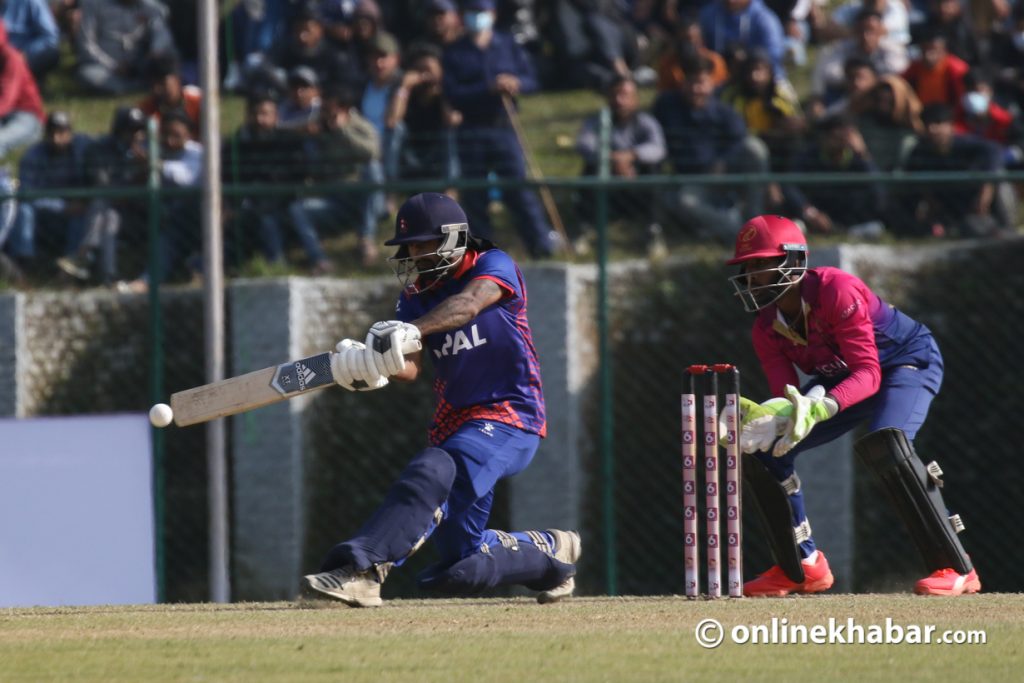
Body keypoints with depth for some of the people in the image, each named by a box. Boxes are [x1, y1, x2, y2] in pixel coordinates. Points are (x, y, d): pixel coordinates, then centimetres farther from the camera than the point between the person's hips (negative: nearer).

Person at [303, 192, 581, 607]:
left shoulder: (494, 266, -6)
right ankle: (548, 550, 30)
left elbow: (470, 302, -30)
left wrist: (412, 331, -48)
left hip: (509, 416, -7)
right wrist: (371, 366, -28)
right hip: (453, 424, 7)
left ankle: (361, 565, -49)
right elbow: (410, 368, -4)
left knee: (431, 472, -36)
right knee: (463, 568, 4)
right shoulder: (415, 295, 11)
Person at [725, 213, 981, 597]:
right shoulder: (766, 329, -9)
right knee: (764, 447, -3)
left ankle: (956, 568, -31)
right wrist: (762, 419, -37)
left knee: (884, 443, -36)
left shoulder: (836, 291, -31)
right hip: (841, 379, 8)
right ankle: (802, 568, 12)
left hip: (910, 360, -8)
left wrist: (822, 407, -51)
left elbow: (868, 374, -35)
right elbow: (785, 399, -14)